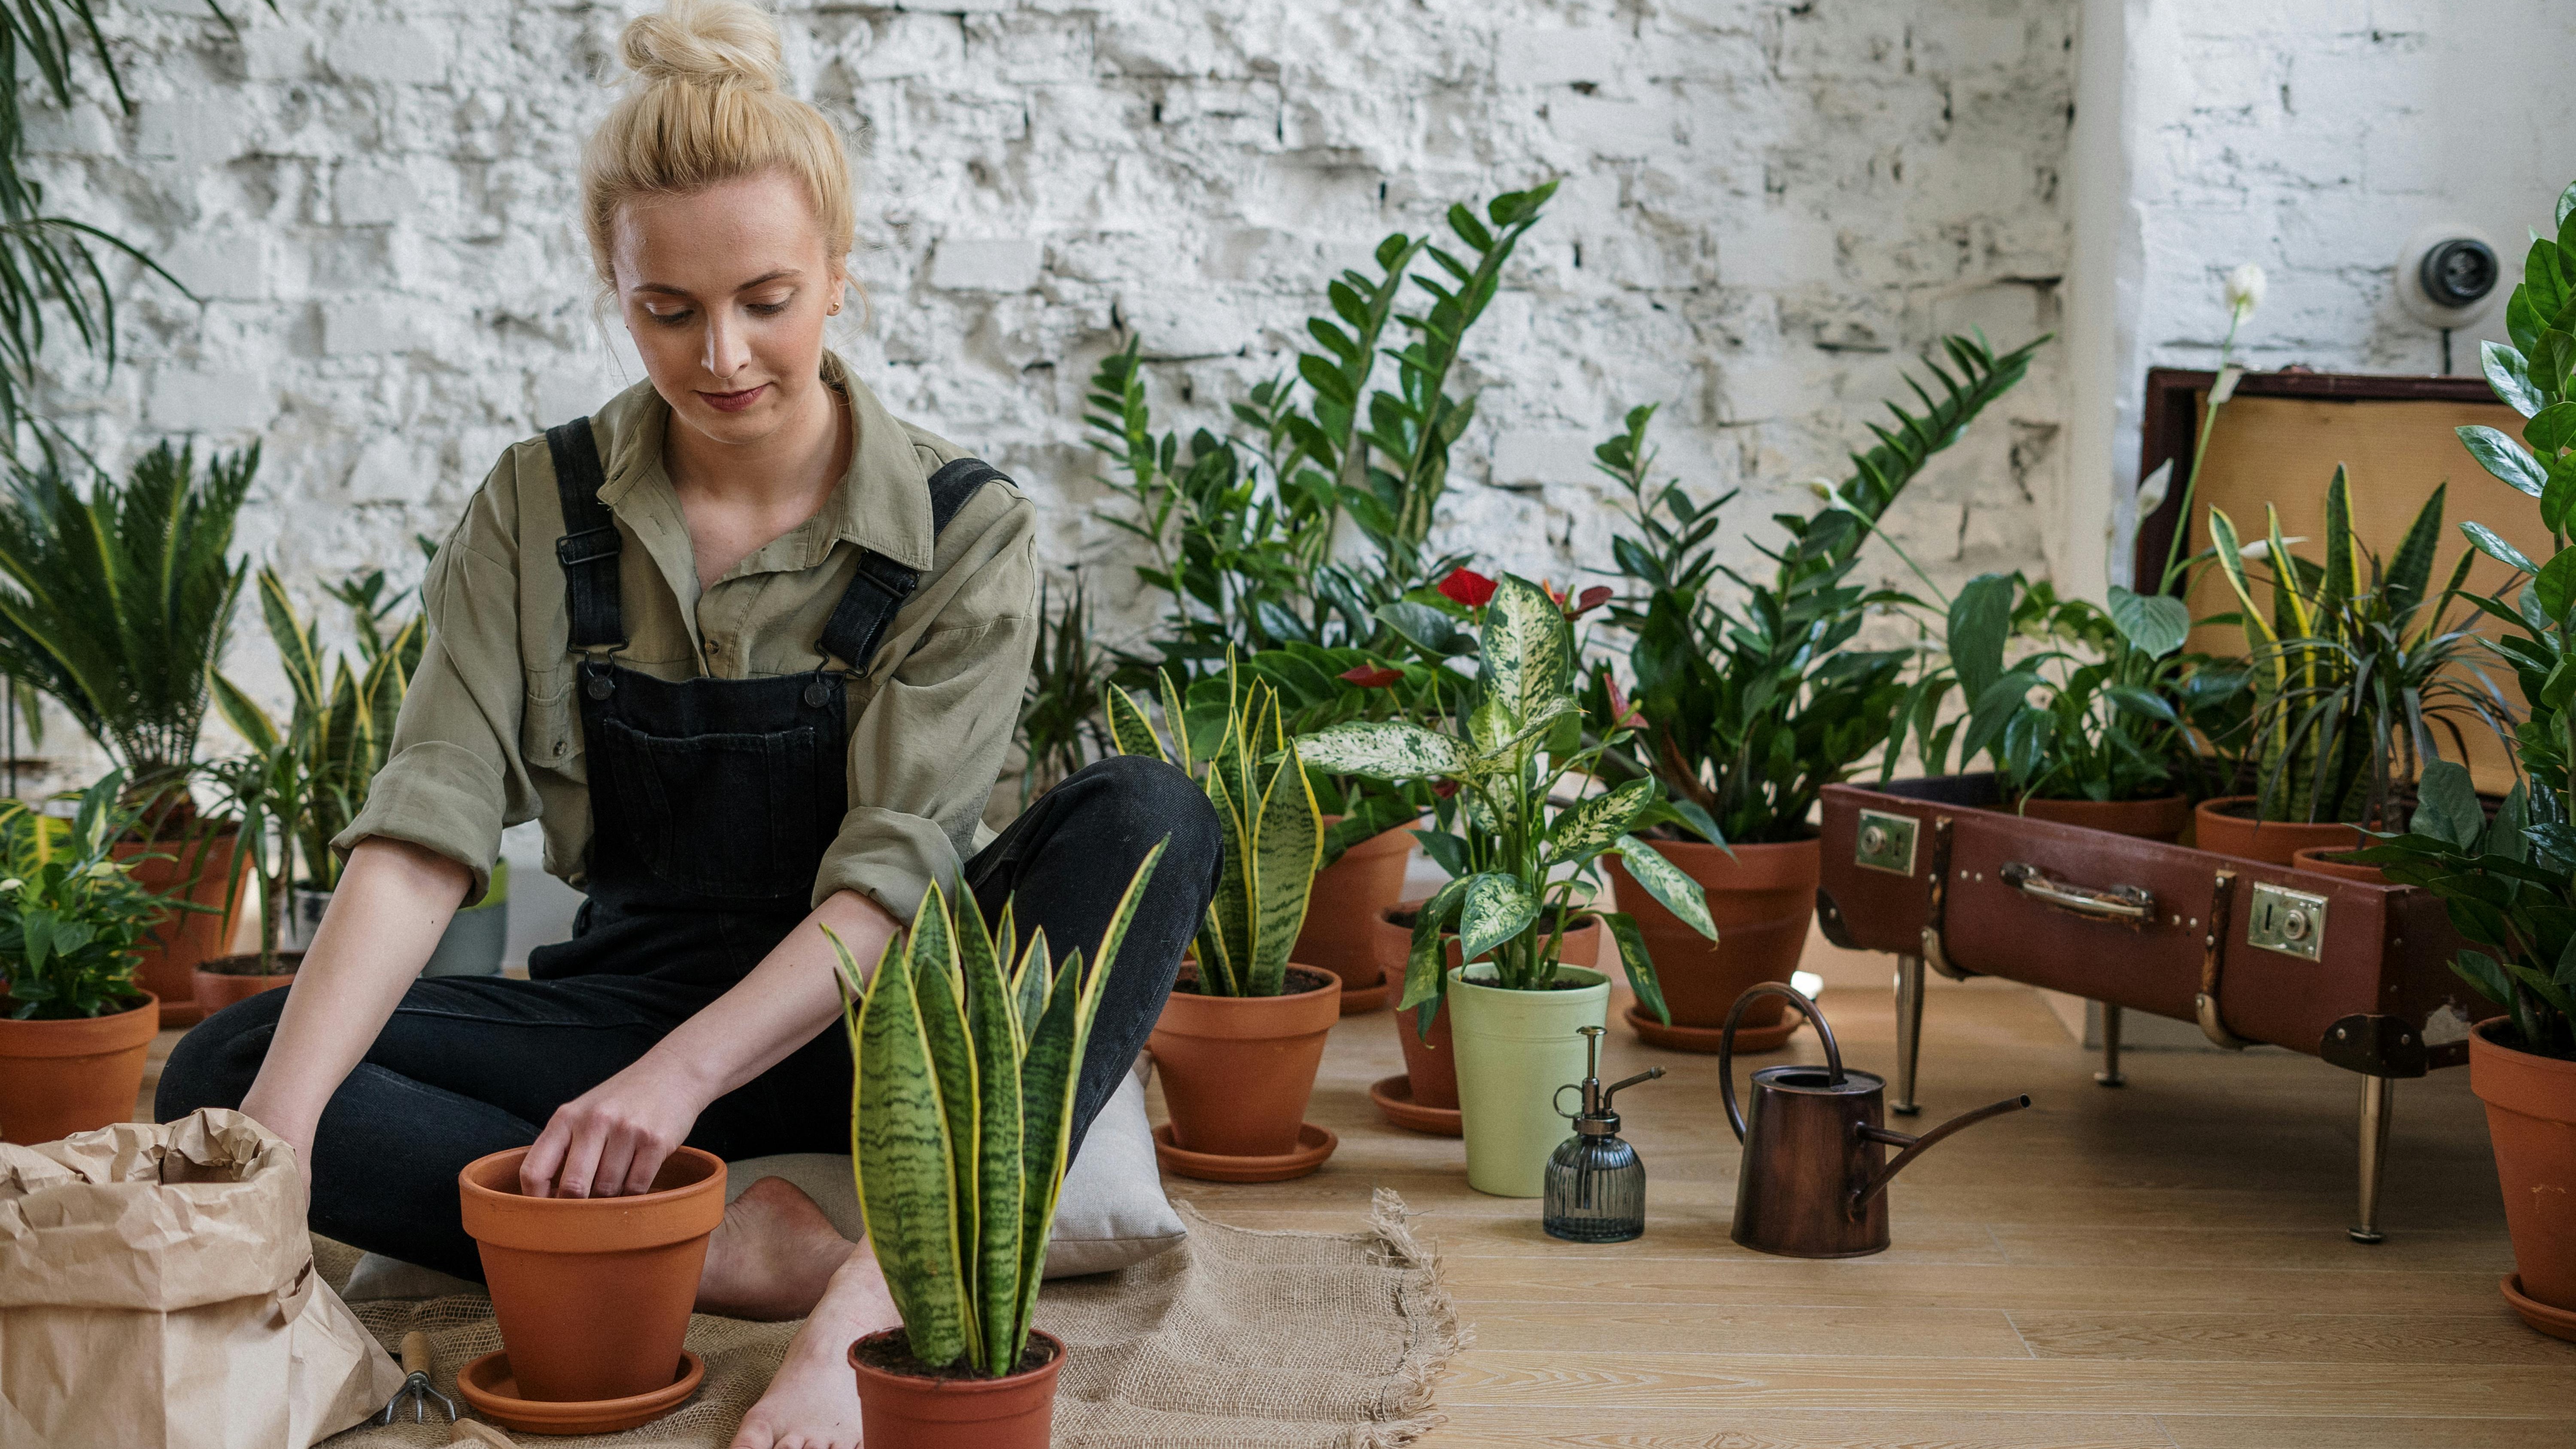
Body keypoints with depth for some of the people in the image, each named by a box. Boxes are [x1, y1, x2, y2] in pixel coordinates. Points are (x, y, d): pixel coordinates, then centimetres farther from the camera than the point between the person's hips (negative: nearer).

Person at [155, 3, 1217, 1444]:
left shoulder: (964, 528, -9)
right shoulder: (541, 510, -3)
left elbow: (892, 877, -17)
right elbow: (425, 832, -13)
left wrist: (686, 1072, -33)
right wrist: (280, 1128, -28)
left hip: (872, 1018, -2)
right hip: (634, 995, 2)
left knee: (1147, 814, -29)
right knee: (221, 1069, -21)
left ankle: (893, 1280, -41)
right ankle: (745, 1248, -29)